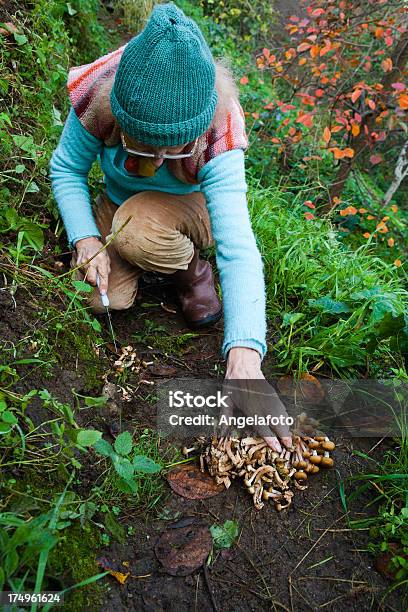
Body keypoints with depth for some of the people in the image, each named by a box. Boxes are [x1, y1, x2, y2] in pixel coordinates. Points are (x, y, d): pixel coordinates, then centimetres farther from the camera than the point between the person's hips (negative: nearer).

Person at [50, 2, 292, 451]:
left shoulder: (217, 138, -35)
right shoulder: (96, 99, -29)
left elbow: (238, 248, -44)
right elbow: (66, 168, -11)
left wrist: (244, 358, -54)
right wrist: (86, 239, -27)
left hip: (189, 209, -2)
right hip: (119, 205, 2)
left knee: (139, 230, -36)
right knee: (107, 300, -18)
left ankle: (194, 271, -4)